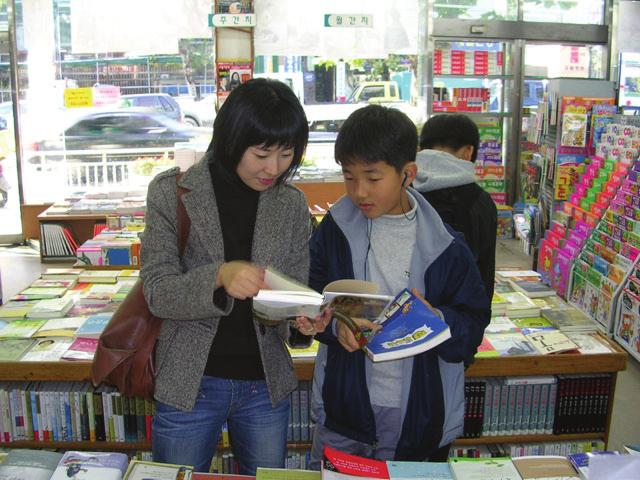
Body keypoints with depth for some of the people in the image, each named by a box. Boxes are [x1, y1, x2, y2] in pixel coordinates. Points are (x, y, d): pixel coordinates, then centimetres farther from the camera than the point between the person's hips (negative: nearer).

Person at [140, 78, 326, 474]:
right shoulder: (172, 192, -10)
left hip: (266, 385, 3)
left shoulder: (293, 205, -1)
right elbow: (158, 292, -14)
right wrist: (218, 276, -33)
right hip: (190, 382, -2)